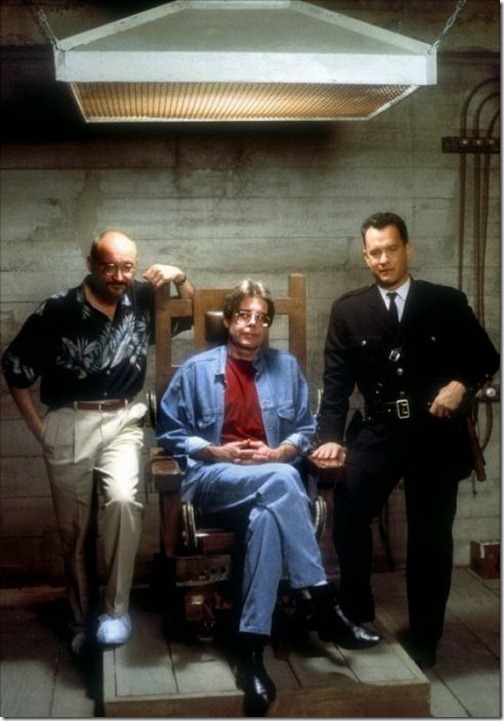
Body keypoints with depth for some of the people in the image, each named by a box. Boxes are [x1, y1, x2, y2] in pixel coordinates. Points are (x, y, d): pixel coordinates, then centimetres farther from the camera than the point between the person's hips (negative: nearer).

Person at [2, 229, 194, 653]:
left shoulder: (142, 298, -4)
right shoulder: (59, 311, -12)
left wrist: (181, 278, -7)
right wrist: (39, 427, 0)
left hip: (123, 421, 1)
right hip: (70, 426, -1)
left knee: (123, 499, -25)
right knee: (74, 529, 8)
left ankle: (116, 609, -10)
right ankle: (82, 620, 27)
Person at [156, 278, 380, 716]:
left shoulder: (286, 367, 15)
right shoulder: (196, 369, 8)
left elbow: (306, 430, 15)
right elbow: (170, 432, 7)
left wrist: (277, 453, -6)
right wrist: (218, 452, -8)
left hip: (273, 478, 2)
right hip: (213, 479, -2)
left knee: (267, 515, -37)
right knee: (280, 481, -36)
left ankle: (252, 649, -36)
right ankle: (324, 607, -34)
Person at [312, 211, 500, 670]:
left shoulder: (447, 303, 1)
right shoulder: (348, 310, 3)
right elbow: (336, 382, 1)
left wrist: (462, 384, -13)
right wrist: (331, 437, -11)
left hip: (436, 435, 0)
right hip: (379, 432, 1)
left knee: (431, 537, 6)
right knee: (347, 508, -18)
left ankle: (423, 639, 23)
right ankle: (357, 615, 4)